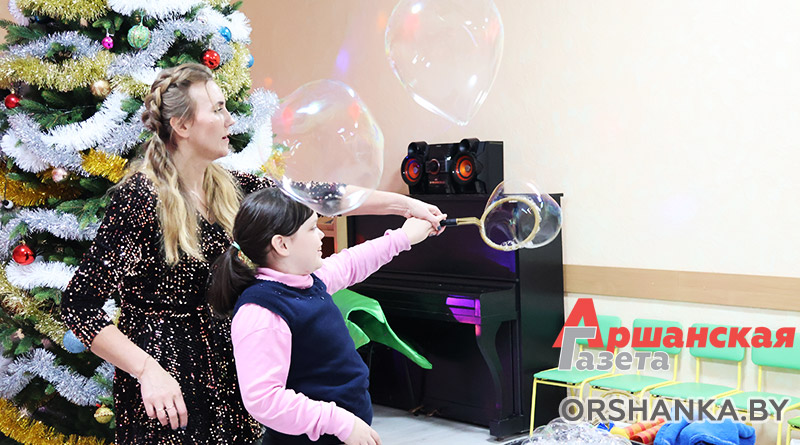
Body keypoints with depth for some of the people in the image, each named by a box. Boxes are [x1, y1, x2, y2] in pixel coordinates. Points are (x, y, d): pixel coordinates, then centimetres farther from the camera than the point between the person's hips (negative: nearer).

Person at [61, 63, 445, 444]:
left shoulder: (227, 189, 4)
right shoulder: (139, 198, -18)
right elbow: (79, 305, -18)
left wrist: (403, 203, 3)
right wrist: (147, 370, -23)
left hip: (223, 367, 7)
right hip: (164, 384, -7)